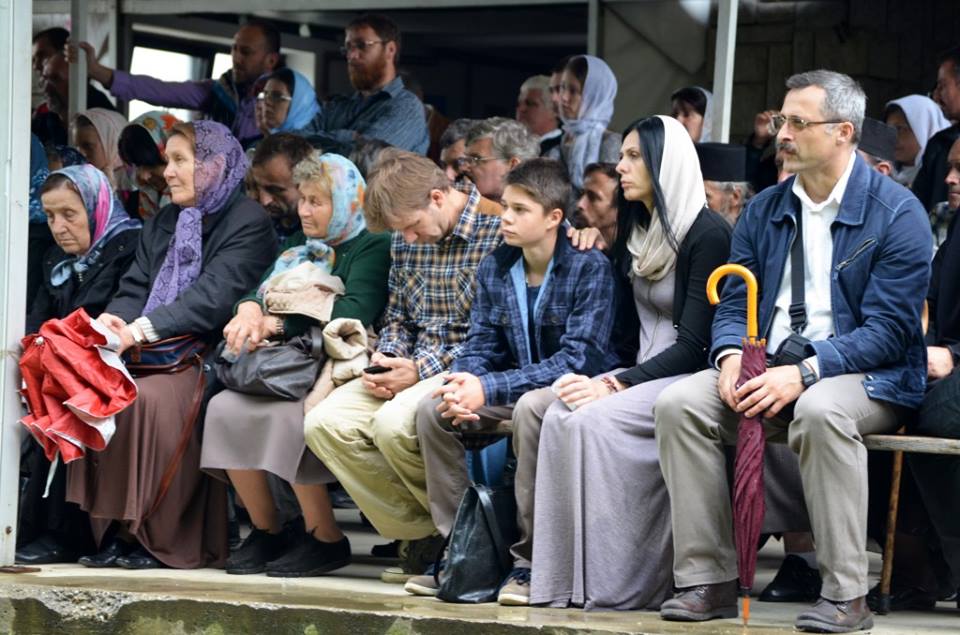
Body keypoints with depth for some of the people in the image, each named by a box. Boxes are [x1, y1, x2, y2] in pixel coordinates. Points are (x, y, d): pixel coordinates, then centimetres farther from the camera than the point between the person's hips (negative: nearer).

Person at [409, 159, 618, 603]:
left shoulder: (589, 267, -15)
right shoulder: (494, 268, 4)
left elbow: (577, 358, -23)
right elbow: (481, 346, 5)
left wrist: (488, 389, -29)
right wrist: (463, 386, -21)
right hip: (517, 389, 7)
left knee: (530, 406, -37)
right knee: (432, 409, -12)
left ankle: (532, 561, -29)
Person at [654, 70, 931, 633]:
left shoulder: (896, 213, -6)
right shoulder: (764, 210, 13)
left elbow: (887, 329, -13)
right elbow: (734, 302, 13)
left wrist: (803, 374, -24)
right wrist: (731, 358, -11)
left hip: (864, 376, -6)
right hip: (768, 370, 6)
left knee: (820, 411, -40)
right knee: (679, 403, -20)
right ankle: (709, 580, -16)